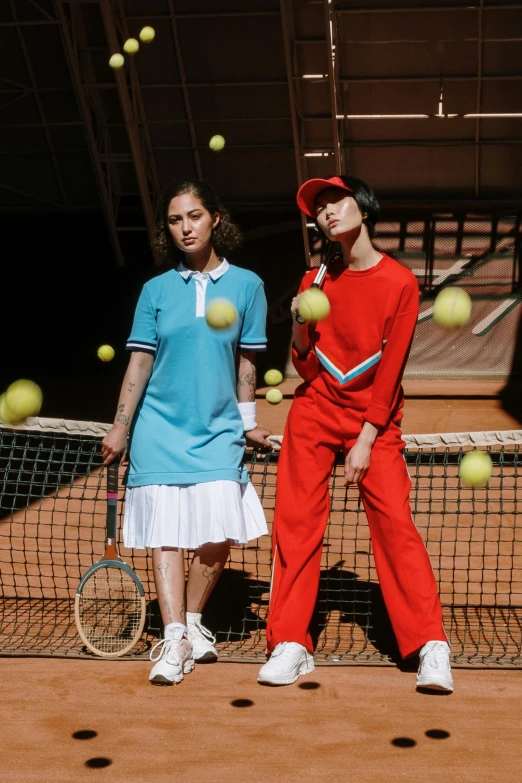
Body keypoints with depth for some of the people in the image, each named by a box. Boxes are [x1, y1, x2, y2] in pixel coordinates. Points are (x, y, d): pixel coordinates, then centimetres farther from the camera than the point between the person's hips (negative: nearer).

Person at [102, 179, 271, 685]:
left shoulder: (246, 285, 3)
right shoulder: (156, 290, 3)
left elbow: (245, 361, 8)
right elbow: (140, 360, 3)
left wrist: (247, 421, 8)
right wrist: (120, 427, 0)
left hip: (218, 430, 0)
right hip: (160, 430, 0)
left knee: (219, 530, -9)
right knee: (166, 530, -4)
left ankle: (192, 621, 13)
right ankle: (175, 638, 0)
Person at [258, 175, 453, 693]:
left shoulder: (400, 281, -4)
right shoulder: (315, 282, 6)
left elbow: (391, 366, -7)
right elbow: (305, 368, 5)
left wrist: (366, 439, -11)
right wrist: (299, 329, -15)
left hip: (375, 419, -3)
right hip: (315, 413, 3)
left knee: (394, 522, -13)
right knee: (295, 522, -5)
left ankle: (431, 647, -9)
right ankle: (290, 644, -1)